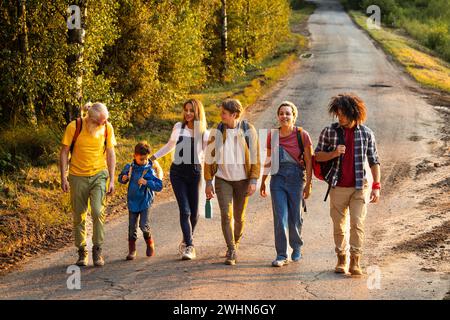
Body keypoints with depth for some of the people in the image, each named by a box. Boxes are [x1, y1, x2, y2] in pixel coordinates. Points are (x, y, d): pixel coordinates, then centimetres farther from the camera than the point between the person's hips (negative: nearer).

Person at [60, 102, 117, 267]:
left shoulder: (107, 128, -5)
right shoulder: (74, 127, -12)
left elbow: (110, 154, 4)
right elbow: (64, 152, -4)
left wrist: (112, 180, 0)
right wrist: (63, 178, -8)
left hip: (99, 175, 0)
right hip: (78, 177, 0)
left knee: (98, 212, -14)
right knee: (79, 216, 6)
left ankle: (97, 250, -1)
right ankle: (82, 252, 19)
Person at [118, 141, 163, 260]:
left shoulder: (149, 170, -11)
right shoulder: (129, 168, -1)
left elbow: (159, 186, -14)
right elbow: (121, 178, 16)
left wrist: (147, 182, -26)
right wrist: (123, 178, -7)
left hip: (145, 202, -3)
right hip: (132, 202, 3)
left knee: (144, 225, -11)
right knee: (132, 227, 5)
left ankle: (150, 243, 18)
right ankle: (132, 250, 16)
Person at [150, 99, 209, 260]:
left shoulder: (204, 133, -1)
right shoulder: (178, 127, 4)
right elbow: (170, 145, 20)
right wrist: (153, 157, 23)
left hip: (195, 172, 0)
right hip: (177, 171, 0)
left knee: (194, 212, 6)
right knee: (185, 210, -11)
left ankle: (186, 241, 31)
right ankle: (189, 247, -11)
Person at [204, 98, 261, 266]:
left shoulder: (248, 130, -7)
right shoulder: (217, 131, -3)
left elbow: (255, 157, -4)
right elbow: (209, 157, 2)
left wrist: (253, 181, -10)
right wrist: (208, 182, 0)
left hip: (242, 180, 0)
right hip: (223, 179, 0)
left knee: (239, 217, 9)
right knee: (226, 214, -12)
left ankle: (235, 243, 34)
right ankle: (231, 252, -8)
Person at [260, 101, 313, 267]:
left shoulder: (302, 135, -4)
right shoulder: (272, 135, 5)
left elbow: (309, 161, -2)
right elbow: (268, 160, 16)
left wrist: (308, 183, -6)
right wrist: (263, 182, 19)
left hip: (296, 177, -2)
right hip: (278, 177, 2)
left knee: (294, 216, 6)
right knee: (280, 217, -6)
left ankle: (297, 248, 31)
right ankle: (281, 255, -1)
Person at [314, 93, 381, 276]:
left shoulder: (366, 134, 0)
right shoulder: (330, 131, -1)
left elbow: (374, 161, 5)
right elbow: (317, 155, 5)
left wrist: (376, 186, -1)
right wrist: (334, 153, -14)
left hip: (360, 187, -1)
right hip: (338, 187, 1)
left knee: (357, 223, -10)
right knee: (339, 226, 7)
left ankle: (355, 262, -6)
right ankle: (341, 260, 21)